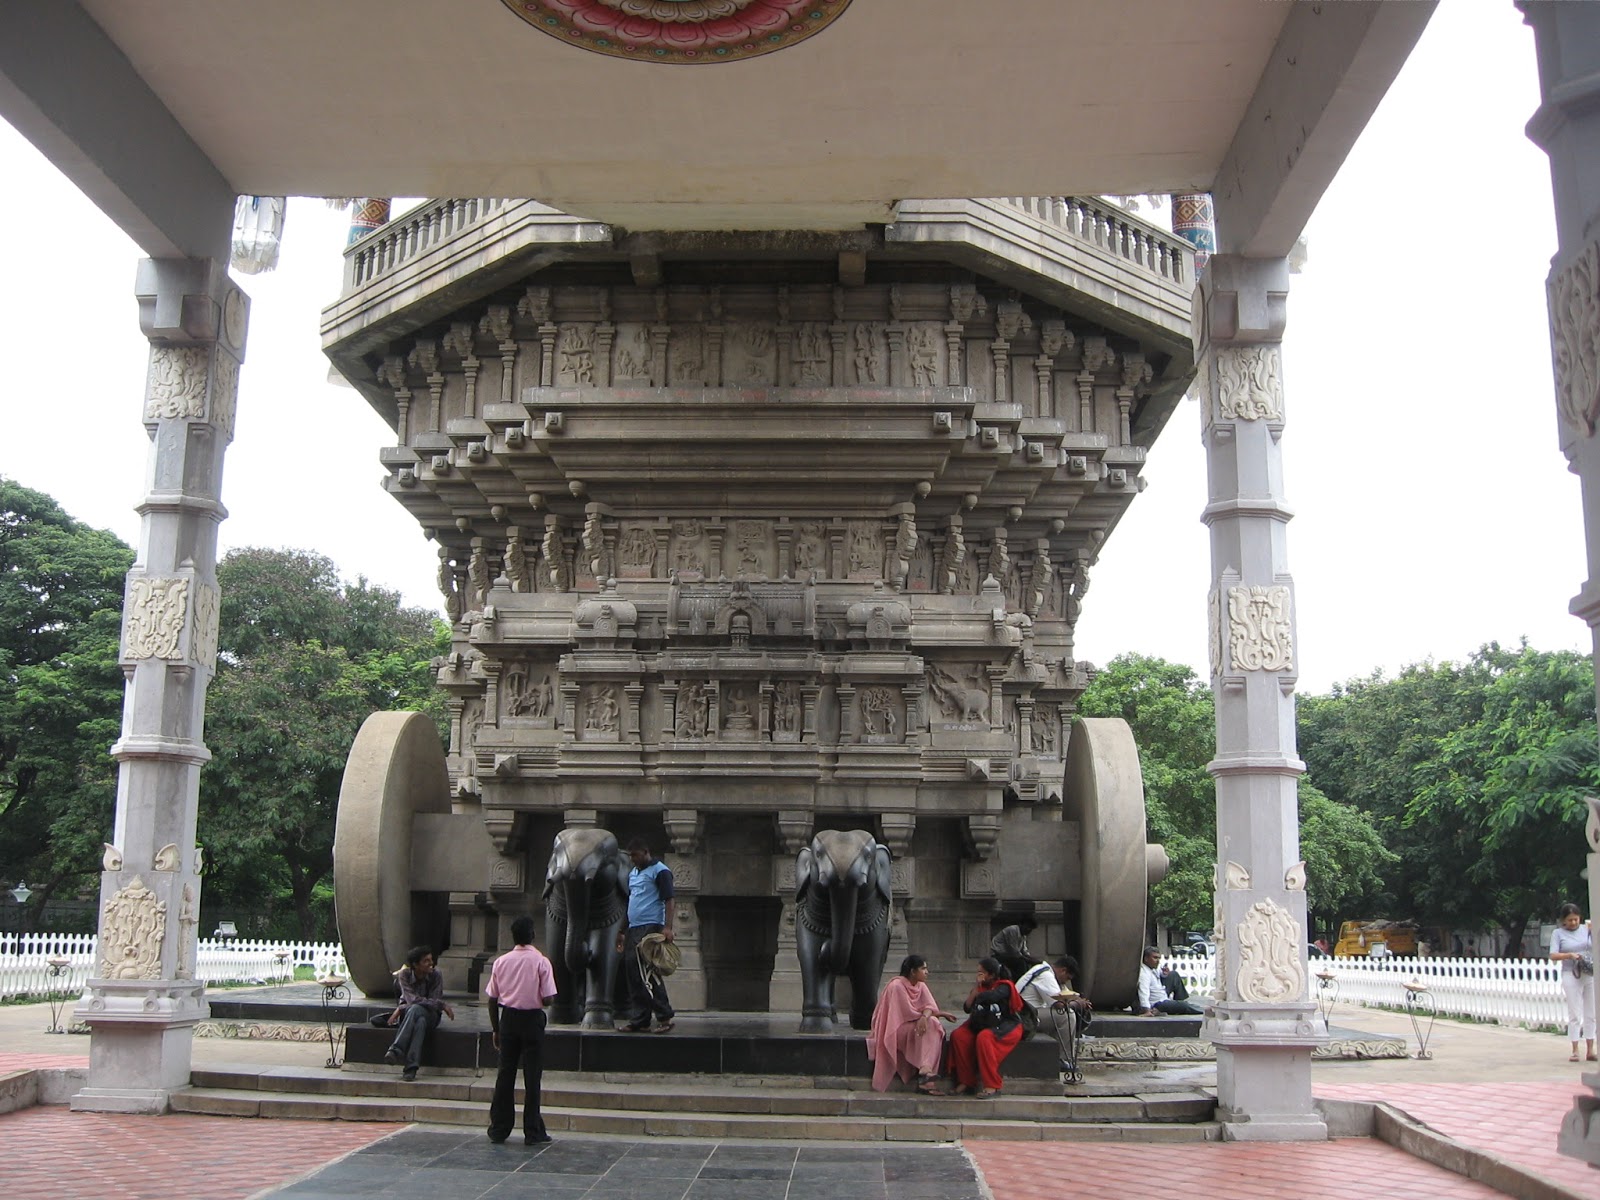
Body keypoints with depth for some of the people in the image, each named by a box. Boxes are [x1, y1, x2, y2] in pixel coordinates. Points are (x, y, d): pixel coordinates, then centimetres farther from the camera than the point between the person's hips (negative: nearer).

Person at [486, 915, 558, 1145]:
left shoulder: (501, 962, 0)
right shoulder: (540, 962, -11)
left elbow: (492, 999, 4)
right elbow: (548, 999, -14)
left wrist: (496, 1029, 13)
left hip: (508, 1018, 3)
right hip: (532, 1020, -3)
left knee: (505, 1074, 11)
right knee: (532, 1076, 3)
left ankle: (499, 1129, 15)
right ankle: (533, 1132, 6)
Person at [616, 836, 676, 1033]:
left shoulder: (660, 871, -4)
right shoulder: (632, 874, 22)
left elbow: (669, 901, -11)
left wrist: (667, 927, -21)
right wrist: (622, 932, 23)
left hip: (651, 928, -9)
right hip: (633, 929, 9)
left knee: (649, 973, -13)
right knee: (633, 976, 6)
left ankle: (665, 1017, -6)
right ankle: (638, 1020, 11)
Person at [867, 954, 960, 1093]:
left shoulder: (921, 986, 9)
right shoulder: (896, 986, -15)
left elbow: (930, 1006, -7)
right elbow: (908, 1013, -18)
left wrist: (925, 1016, -32)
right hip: (894, 1029, -7)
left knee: (933, 1027, -21)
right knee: (929, 1024, -27)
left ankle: (926, 1072, -29)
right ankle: (925, 1072, -34)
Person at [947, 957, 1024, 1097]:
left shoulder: (1004, 986, -7)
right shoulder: (980, 987, 13)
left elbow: (991, 996, -29)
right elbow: (967, 1008, 4)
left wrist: (978, 995, -6)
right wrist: (976, 987, -5)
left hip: (1006, 1027, -7)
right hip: (982, 1025, 7)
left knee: (983, 1037, -37)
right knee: (957, 1035, -17)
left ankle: (992, 1086, -32)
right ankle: (966, 1081, -12)